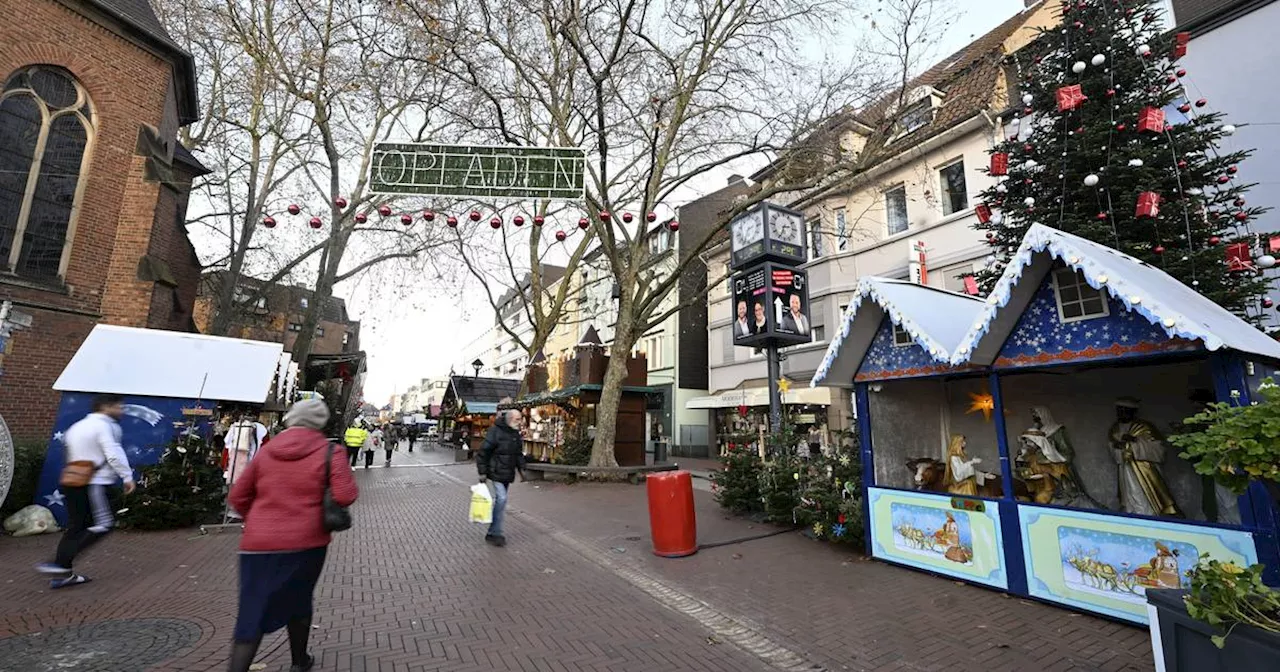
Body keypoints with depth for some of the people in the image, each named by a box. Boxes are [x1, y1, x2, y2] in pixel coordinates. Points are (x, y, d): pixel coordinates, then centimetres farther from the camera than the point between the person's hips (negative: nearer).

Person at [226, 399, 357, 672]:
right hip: (306, 542, -1)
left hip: (259, 543, 1)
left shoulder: (266, 451, 3)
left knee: (253, 613, 9)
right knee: (298, 602, 20)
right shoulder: (329, 453, -9)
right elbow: (345, 496, -18)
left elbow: (238, 496, 9)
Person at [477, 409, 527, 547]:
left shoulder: (515, 433, 8)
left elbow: (519, 453, 19)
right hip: (496, 472, -7)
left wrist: (521, 469, 13)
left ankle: (493, 532, 23)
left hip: (508, 473, 8)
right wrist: (482, 472, -13)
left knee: (500, 500, 12)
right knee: (501, 498, -14)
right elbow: (483, 452, -14)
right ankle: (495, 533, -4)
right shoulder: (495, 431, -15)